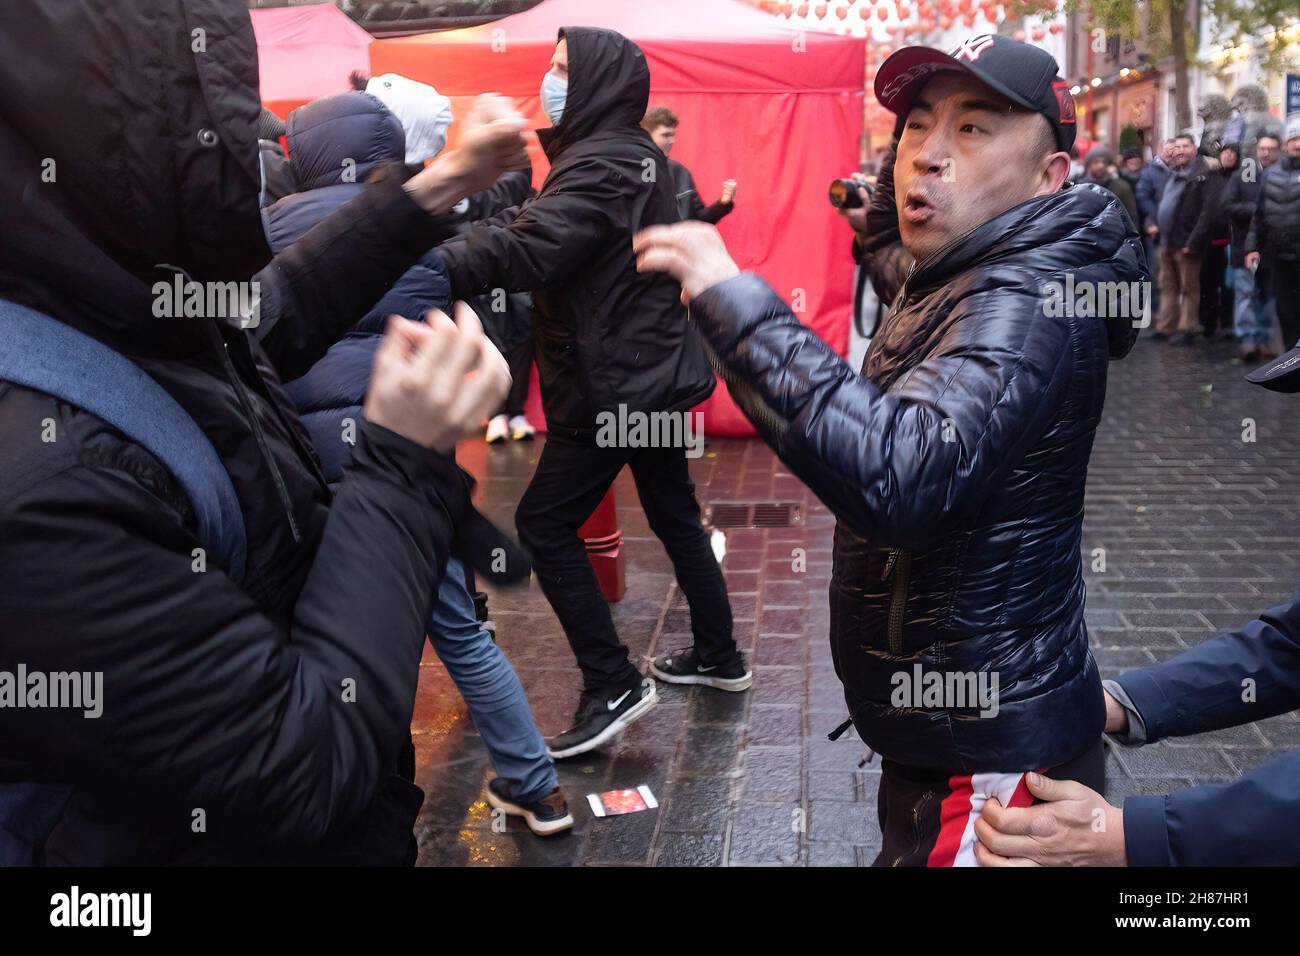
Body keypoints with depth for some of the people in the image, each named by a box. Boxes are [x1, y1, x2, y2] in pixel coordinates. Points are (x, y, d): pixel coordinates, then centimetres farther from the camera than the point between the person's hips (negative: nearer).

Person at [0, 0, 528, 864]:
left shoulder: (137, 315, -9)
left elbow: (276, 314, 13)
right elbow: (308, 767, -31)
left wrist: (442, 186, 15)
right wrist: (404, 465, -27)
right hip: (277, 834, -7)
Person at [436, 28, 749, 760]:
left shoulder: (599, 165, -18)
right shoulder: (639, 157, 13)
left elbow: (523, 251, -32)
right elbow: (541, 233, 15)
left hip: (612, 382, -10)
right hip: (651, 371, 10)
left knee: (545, 524, -3)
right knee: (675, 515, 17)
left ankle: (613, 685, 1)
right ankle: (719, 656, 30)